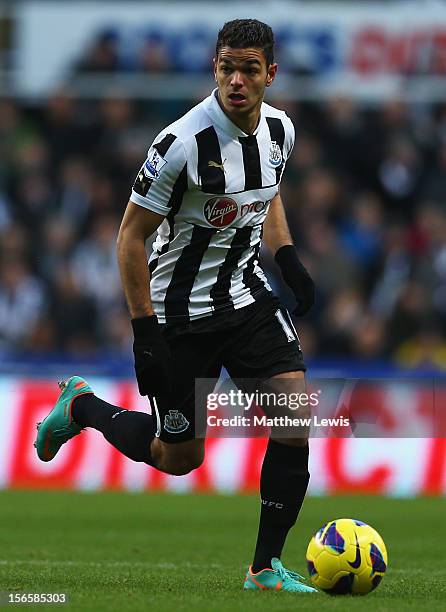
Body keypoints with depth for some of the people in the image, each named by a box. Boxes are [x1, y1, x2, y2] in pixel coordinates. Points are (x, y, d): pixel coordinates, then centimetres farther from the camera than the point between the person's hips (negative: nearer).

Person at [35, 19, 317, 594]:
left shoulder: (279, 129, -2)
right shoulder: (183, 142, -23)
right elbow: (130, 235, -16)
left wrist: (288, 258, 4)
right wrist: (145, 332, -18)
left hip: (247, 291, 5)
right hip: (180, 306, -5)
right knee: (179, 456, 6)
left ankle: (266, 567, -3)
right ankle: (81, 407, 34)